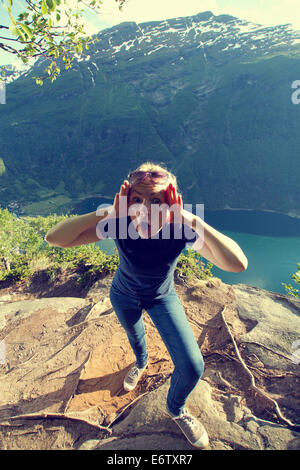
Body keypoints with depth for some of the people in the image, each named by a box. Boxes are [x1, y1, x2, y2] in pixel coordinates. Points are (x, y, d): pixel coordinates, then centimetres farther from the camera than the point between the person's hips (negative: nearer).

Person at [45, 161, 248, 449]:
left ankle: (175, 409, 29)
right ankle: (141, 364, 71)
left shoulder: (181, 229, -36)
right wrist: (108, 212, -48)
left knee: (192, 367, -9)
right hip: (124, 296, 2)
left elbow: (237, 264, -48)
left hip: (162, 297, -1)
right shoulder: (118, 225, -33)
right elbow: (53, 238, -40)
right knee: (135, 336, 31)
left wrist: (192, 220, -53)